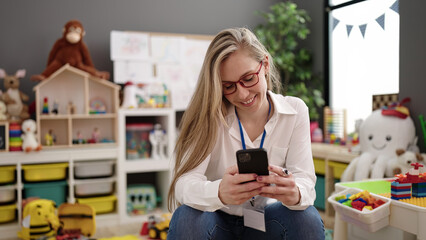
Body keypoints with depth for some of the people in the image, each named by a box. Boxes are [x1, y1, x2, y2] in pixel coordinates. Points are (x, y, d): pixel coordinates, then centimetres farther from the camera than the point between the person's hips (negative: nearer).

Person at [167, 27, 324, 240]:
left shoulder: (295, 111, -7)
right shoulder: (209, 116, -14)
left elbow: (305, 180, -14)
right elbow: (183, 182, -26)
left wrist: (296, 194, -40)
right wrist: (219, 193, -49)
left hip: (267, 221, 2)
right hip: (219, 221, -1)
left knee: (308, 219, -28)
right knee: (187, 218, -33)